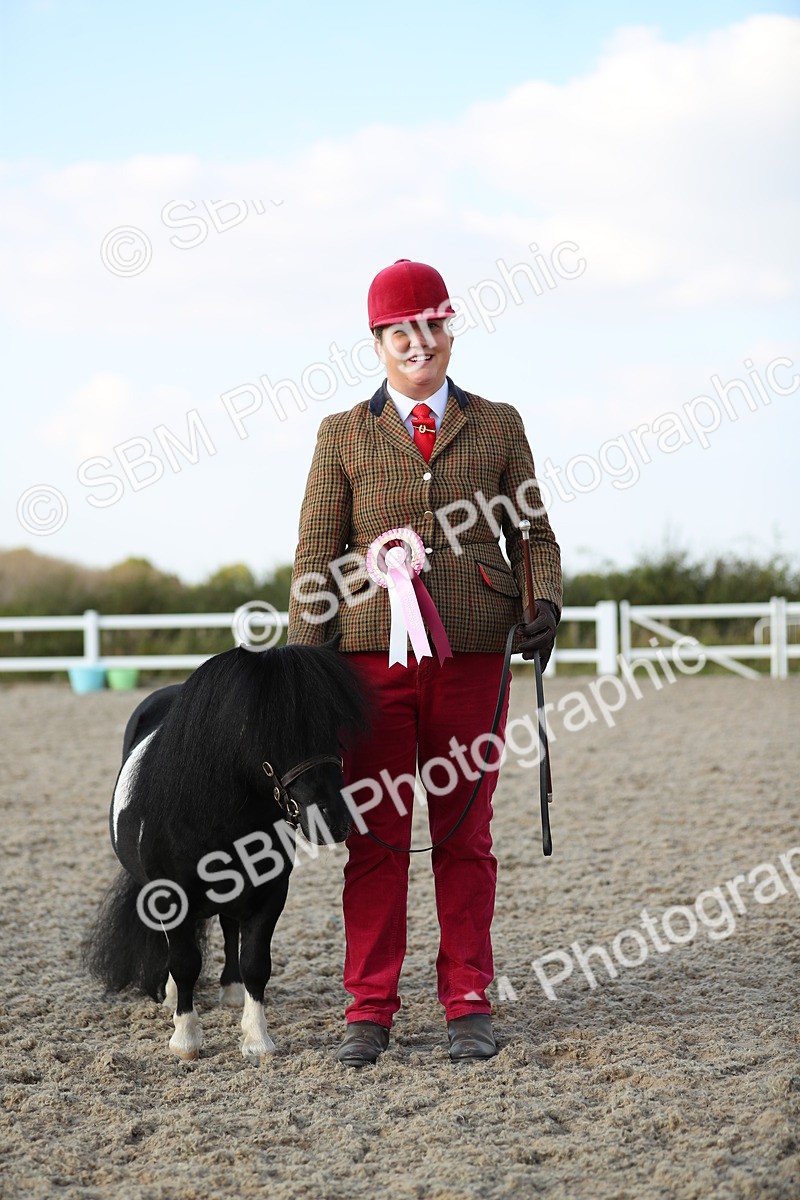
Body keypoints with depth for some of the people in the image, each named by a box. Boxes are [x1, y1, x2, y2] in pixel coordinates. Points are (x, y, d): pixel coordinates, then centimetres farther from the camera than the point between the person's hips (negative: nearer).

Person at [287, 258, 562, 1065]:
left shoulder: (497, 426, 12)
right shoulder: (343, 435, 9)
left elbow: (533, 532, 13)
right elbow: (316, 555, 7)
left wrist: (545, 605, -7)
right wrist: (305, 659, -1)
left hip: (471, 658, 1)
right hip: (373, 657, 0)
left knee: (465, 832, 5)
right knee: (376, 833, 1)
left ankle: (467, 1004, 12)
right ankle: (369, 1008, 8)